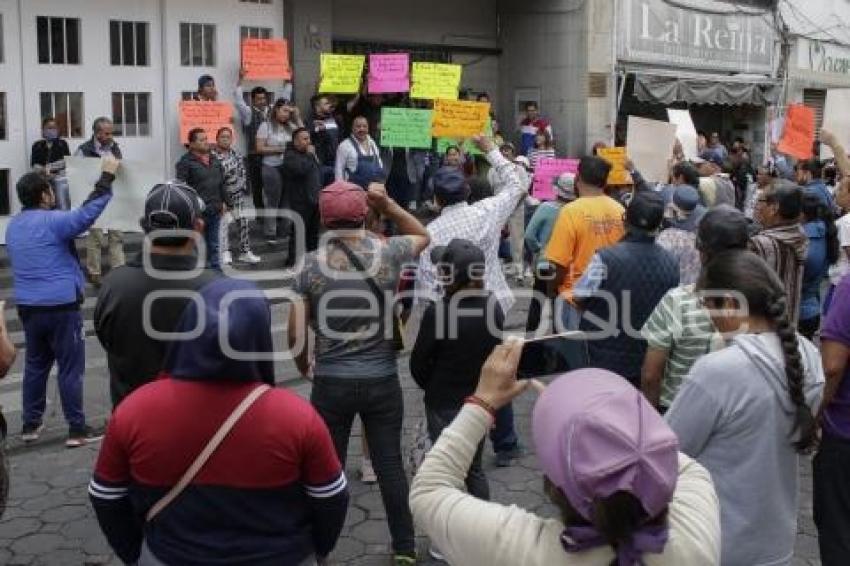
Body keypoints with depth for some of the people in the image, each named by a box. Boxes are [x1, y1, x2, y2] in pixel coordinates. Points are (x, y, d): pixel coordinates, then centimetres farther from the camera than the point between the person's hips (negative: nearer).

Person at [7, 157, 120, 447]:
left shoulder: (13, 225, 10)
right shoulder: (51, 221, -15)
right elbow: (86, 213, -28)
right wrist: (107, 176, -24)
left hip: (27, 306, 8)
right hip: (60, 307, -7)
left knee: (35, 365, 18)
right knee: (71, 368, 0)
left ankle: (30, 424, 25)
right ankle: (77, 429, 4)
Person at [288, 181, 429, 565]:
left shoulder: (312, 265, -7)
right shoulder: (389, 253, -6)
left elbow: (296, 335, -5)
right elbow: (423, 235, 17)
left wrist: (305, 368, 13)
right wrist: (387, 204, 7)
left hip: (331, 383, 0)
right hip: (382, 381, 1)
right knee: (390, 464, 12)